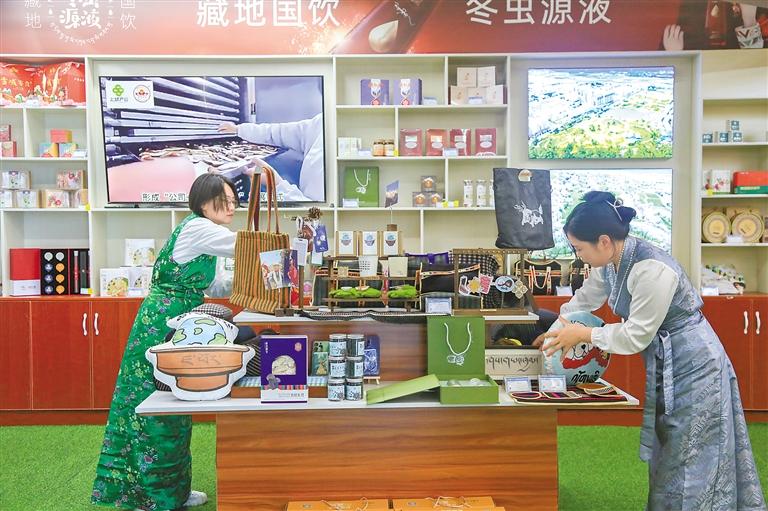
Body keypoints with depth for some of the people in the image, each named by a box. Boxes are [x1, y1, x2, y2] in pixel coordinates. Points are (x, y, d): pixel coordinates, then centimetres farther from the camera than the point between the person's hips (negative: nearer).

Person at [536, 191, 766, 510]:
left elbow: (636, 336, -24)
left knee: (692, 465, 1)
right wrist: (557, 334, 8)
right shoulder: (609, 262, -3)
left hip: (693, 368, -9)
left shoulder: (652, 269, -30)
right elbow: (583, 300, 14)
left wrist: (583, 335, -17)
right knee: (668, 457, 16)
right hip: (662, 367, 9)